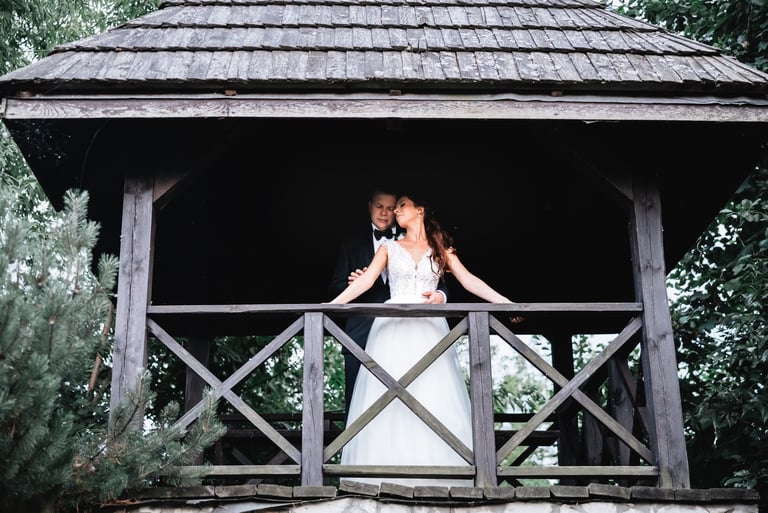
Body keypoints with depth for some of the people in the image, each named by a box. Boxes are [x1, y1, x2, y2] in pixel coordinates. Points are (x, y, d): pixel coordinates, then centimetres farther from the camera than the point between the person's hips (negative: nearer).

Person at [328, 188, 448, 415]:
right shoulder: (352, 244, 15)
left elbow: (439, 284, 7)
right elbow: (335, 287, 11)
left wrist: (440, 295, -16)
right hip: (362, 337, 1)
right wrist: (353, 284, -11)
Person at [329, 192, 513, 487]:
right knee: (389, 399, -6)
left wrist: (507, 303, -6)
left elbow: (469, 281, 5)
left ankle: (436, 472, -6)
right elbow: (365, 281, 5)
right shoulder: (389, 248, 15)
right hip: (393, 328, 0)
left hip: (428, 329, 0)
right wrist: (330, 305, -7)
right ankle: (390, 473, -6)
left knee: (434, 397, -8)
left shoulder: (441, 249, 14)